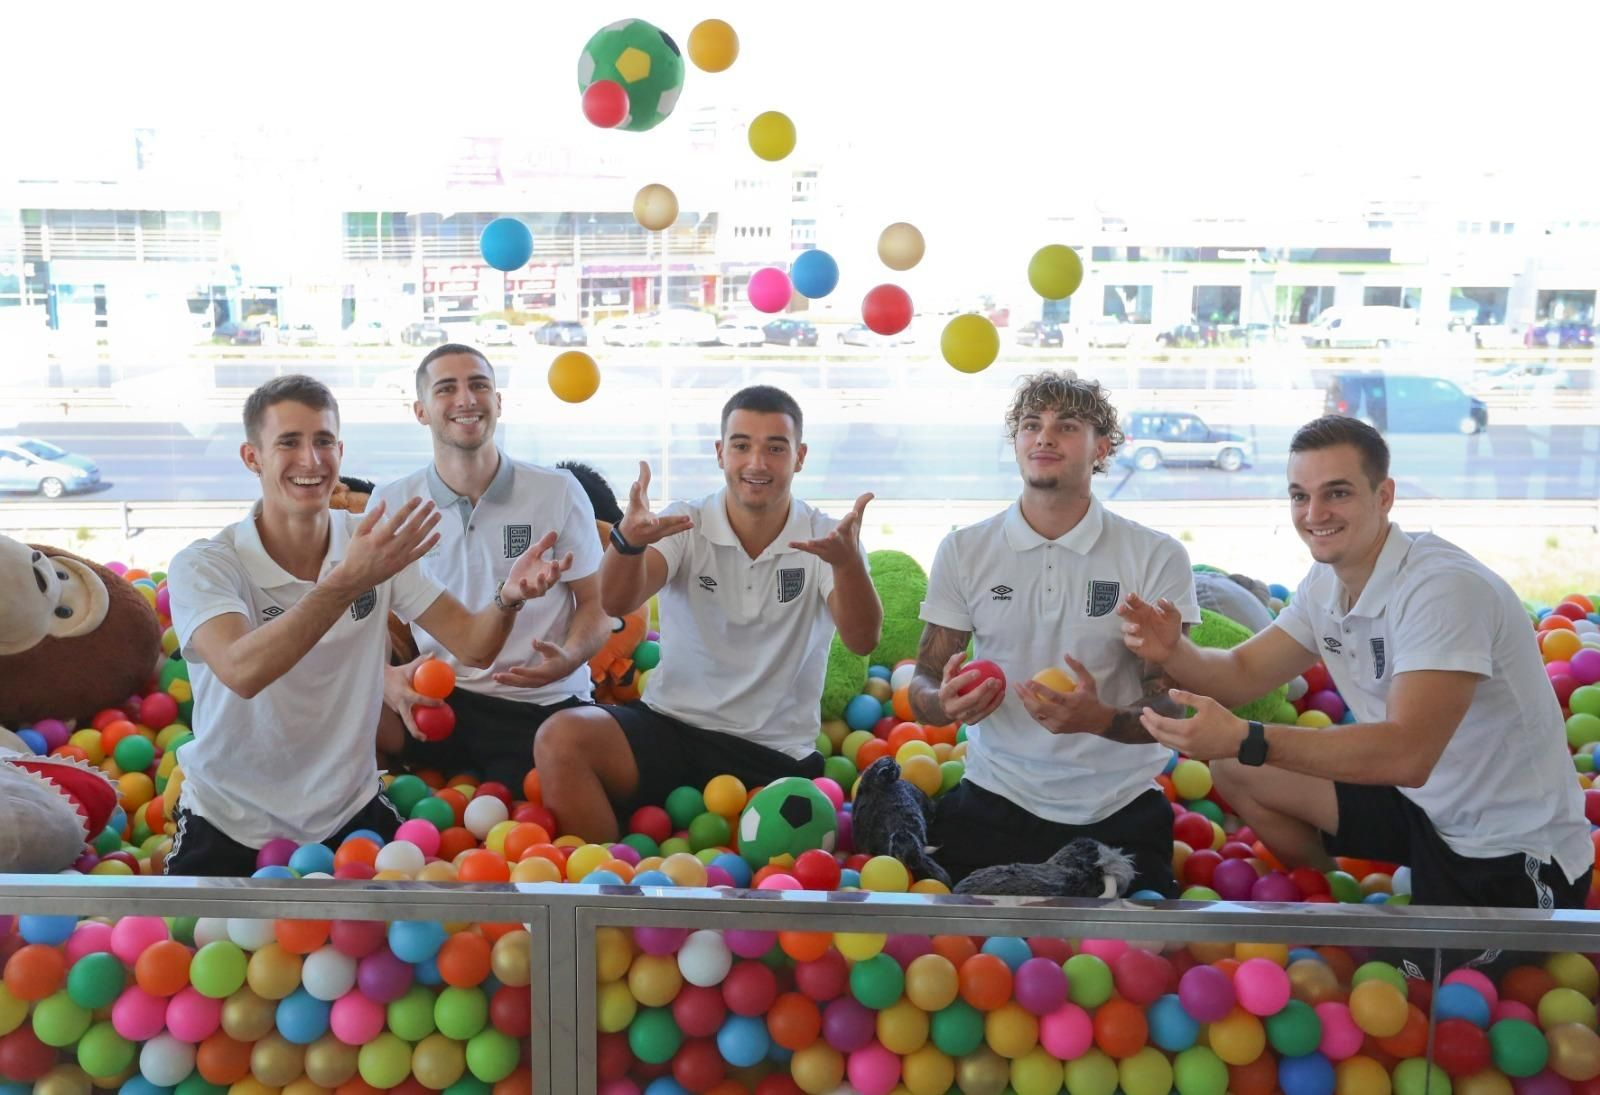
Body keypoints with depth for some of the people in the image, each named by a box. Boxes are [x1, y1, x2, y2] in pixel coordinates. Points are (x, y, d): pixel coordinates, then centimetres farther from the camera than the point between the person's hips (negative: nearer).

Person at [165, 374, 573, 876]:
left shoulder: (378, 545, -4)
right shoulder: (202, 565, -15)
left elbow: (472, 645, -10)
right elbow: (242, 672, -34)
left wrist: (509, 596, -31)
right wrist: (349, 580, -42)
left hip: (350, 812, 3)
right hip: (229, 824, -2)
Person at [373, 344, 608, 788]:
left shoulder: (559, 492, -3)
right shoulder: (391, 503, 2)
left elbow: (596, 603, 4)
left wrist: (568, 659, -18)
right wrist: (388, 676, -15)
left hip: (546, 706, -1)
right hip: (437, 701, 1)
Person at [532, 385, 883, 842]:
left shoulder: (826, 540, -1)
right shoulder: (685, 526, -1)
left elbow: (861, 639, -17)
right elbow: (617, 603, -17)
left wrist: (847, 562, -37)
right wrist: (628, 540, -39)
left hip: (777, 756, 0)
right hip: (671, 727, 1)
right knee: (560, 739, -24)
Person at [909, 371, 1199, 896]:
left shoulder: (1158, 557, -4)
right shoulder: (962, 550, 2)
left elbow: (1171, 707, -5)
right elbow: (923, 685, 5)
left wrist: (1101, 719, -27)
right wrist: (945, 704, -20)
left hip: (1118, 809, -1)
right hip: (995, 798, 1)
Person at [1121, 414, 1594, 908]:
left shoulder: (1443, 588, -28)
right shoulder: (1325, 582, -2)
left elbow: (1406, 754, -37)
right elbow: (1242, 673, 3)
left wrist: (1243, 738, -43)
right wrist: (1172, 651, -19)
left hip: (1511, 855, -7)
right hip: (1422, 800, 8)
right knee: (1235, 771, 5)